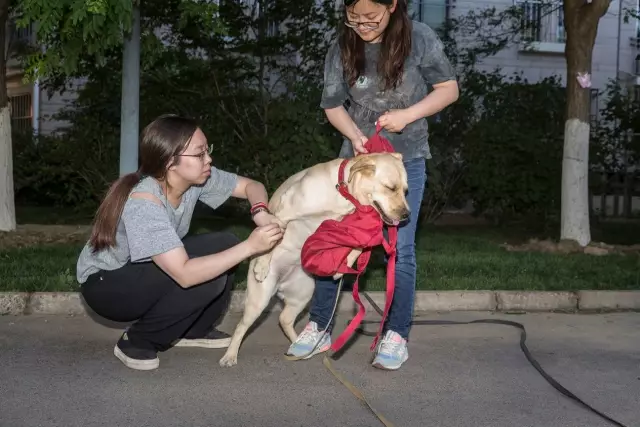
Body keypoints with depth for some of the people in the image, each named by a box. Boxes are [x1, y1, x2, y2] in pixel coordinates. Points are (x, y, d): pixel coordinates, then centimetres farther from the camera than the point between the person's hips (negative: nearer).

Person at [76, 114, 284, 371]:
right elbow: (185, 274, -42)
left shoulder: (194, 178, -15)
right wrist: (250, 246, -42)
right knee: (204, 277, -27)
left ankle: (194, 330, 11)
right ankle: (137, 342, -7)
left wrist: (260, 212, -26)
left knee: (226, 246, -8)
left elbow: (251, 186, -2)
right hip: (104, 285, -8)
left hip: (147, 272, 8)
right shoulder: (143, 202, -35)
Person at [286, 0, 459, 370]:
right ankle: (319, 327, 14)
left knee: (399, 249, -1)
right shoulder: (342, 49, -4)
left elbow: (449, 89, -4)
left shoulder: (419, 39, -11)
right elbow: (333, 105, 3)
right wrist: (354, 136, -15)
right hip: (357, 156, 3)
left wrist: (406, 115, -18)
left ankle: (397, 336, 8)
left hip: (406, 160, -2)